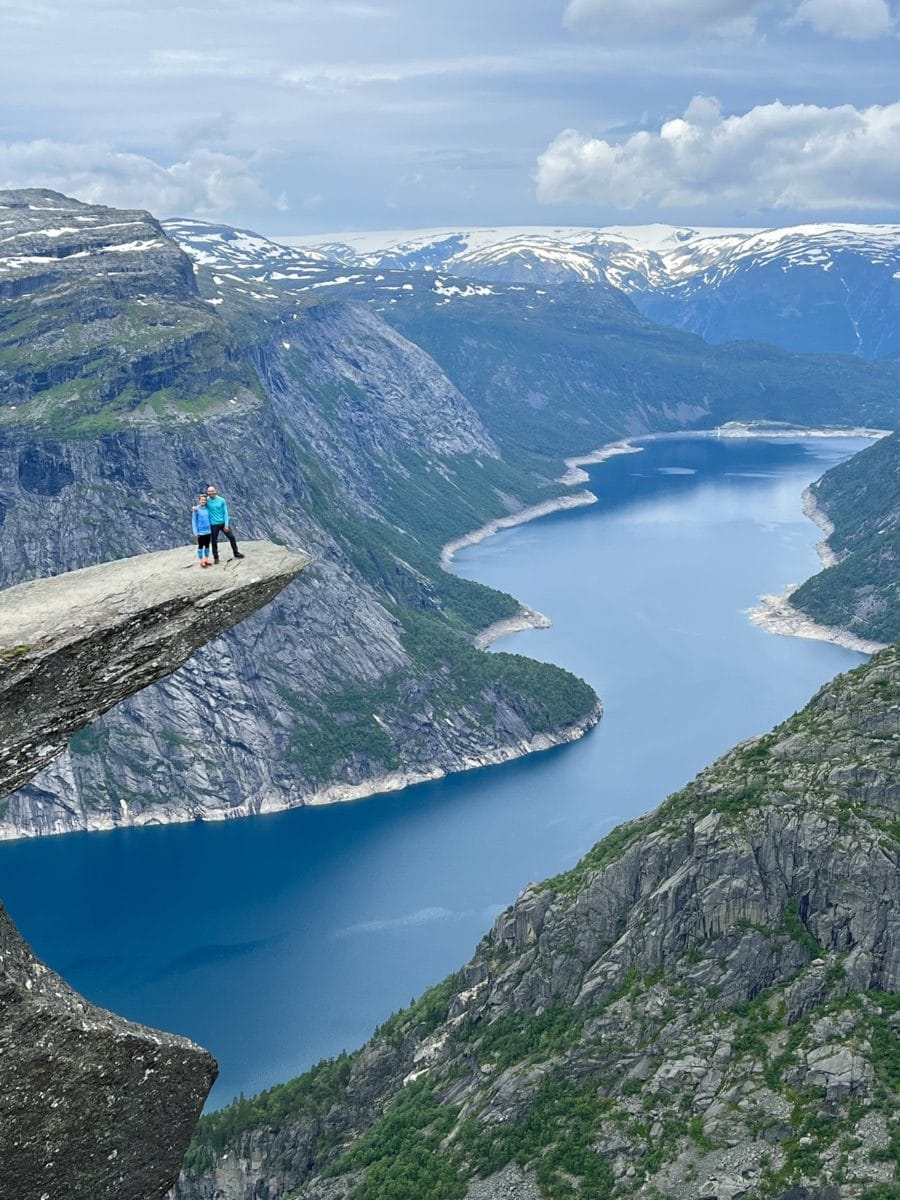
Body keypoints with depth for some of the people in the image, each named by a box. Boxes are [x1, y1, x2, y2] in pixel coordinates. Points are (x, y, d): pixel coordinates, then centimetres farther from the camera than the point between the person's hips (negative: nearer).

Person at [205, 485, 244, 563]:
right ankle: (215, 558, 15)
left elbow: (225, 512, -1)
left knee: (232, 537, 7)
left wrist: (226, 524, -6)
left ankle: (236, 553, 24)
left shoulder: (221, 500, -3)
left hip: (223, 523, 2)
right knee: (214, 542, 2)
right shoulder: (207, 501, -7)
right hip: (214, 524, -2)